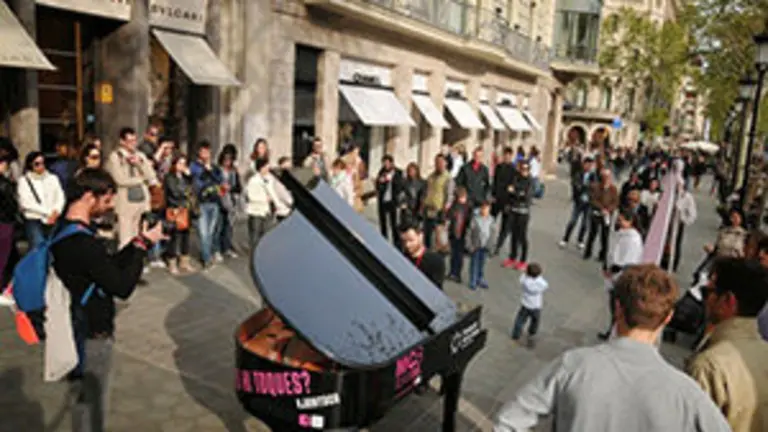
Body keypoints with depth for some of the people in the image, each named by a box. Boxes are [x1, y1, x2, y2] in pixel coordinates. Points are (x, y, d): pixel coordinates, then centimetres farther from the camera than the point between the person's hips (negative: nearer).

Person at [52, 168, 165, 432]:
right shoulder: (83, 243, -29)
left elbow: (108, 268, 8)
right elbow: (122, 287, -23)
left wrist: (137, 242, -2)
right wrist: (143, 246, -15)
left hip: (80, 328, 10)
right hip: (93, 334, -10)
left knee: (84, 400, 25)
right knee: (92, 406, 8)